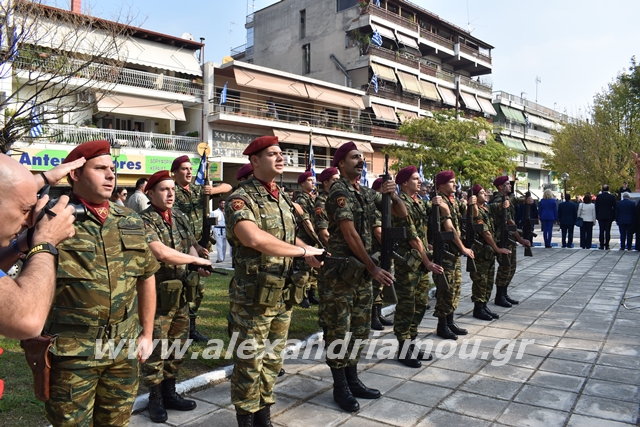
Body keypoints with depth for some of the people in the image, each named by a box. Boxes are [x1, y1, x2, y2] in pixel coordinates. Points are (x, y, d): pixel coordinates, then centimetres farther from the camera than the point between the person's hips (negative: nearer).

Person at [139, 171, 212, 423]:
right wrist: (197, 260, -15)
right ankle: (155, 399, 21)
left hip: (180, 291, 7)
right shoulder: (144, 220, -14)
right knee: (155, 348, 5)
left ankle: (169, 393, 30)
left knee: (177, 345, 15)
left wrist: (199, 267, -7)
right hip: (157, 293, -7)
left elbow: (191, 247, 15)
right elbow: (162, 253, -25)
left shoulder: (181, 218, 10)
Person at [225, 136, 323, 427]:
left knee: (272, 361, 19)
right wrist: (302, 251, -23)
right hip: (253, 297, -7)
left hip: (283, 294, 8)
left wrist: (307, 251, 2)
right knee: (249, 363, 6)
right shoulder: (241, 199, -15)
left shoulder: (283, 198, 10)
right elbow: (254, 238, -33)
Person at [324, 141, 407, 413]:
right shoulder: (339, 192, -12)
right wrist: (374, 268, -17)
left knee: (360, 328, 14)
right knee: (340, 331, 1)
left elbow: (402, 214, 12)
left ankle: (352, 380, 27)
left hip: (362, 269, 8)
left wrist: (394, 195, -9)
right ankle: (340, 387, 13)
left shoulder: (368, 193, 10)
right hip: (341, 269, -8)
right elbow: (350, 235, -18)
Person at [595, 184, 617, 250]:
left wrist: (596, 216, 7)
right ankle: (606, 245, 1)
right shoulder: (612, 197, -3)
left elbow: (596, 207, 0)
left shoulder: (599, 196, -3)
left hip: (600, 216, 0)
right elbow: (614, 207, -1)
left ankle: (602, 245, 4)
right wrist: (614, 216, 6)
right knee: (608, 231, 2)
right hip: (609, 216, 0)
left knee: (601, 231, 4)